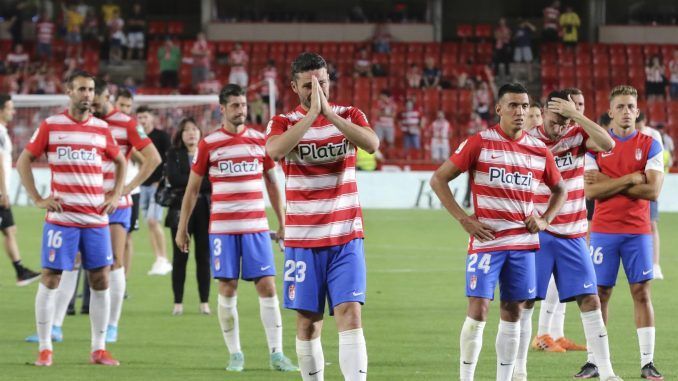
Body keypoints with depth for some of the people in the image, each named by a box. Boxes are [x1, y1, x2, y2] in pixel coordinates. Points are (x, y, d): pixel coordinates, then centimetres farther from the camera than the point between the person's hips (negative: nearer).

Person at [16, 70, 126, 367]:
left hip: (96, 219, 3)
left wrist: (115, 196, 10)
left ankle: (98, 350, 10)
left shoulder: (101, 128, 9)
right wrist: (38, 199, -4)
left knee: (100, 280, 2)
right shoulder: (50, 126, 0)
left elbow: (121, 162, 23)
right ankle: (45, 350, 3)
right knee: (50, 279, -4)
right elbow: (23, 162, 5)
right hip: (61, 217, -3)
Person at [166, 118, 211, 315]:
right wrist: (202, 181, -9)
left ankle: (205, 302, 6)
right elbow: (173, 179, -9)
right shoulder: (174, 154, 6)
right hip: (181, 209, -1)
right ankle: (178, 302, 5)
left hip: (205, 210, 1)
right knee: (180, 256, 1)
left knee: (204, 256, 1)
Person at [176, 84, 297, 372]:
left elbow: (272, 184, 14)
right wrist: (182, 228, 6)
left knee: (267, 286, -4)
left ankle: (276, 354, -1)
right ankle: (235, 354, 8)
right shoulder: (208, 144, 1)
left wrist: (282, 223, 11)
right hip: (222, 227, -1)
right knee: (227, 289, -1)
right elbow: (192, 188, 7)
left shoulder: (260, 140, 6)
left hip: (256, 227, 1)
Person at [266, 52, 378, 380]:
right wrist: (311, 113, -25)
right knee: (308, 322, 3)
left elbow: (372, 144, -19)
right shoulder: (284, 122, 1)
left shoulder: (349, 116, 3)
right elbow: (275, 150, -22)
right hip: (302, 239, 0)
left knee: (350, 315, -12)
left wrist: (328, 112, -24)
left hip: (346, 237, 0)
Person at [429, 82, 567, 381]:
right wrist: (463, 219, -8)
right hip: (486, 241, -4)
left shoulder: (539, 150, 8)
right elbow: (438, 180, -1)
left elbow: (559, 189, 24)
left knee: (513, 312, 6)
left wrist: (545, 219, 7)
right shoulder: (479, 143, -4)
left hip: (523, 243, 4)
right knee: (478, 310, -8)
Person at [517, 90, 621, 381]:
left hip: (572, 236, 2)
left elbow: (608, 144, -23)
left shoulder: (578, 136, -2)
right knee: (525, 302, -3)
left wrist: (576, 115, -28)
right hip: (537, 234, -2)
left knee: (590, 301, -1)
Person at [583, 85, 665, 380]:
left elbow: (652, 190, -10)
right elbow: (591, 191, -7)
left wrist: (609, 183, -10)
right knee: (599, 293, 2)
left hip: (637, 231, 0)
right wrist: (630, 180, -13)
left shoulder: (650, 146, 2)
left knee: (641, 292, -2)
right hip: (603, 231, 0)